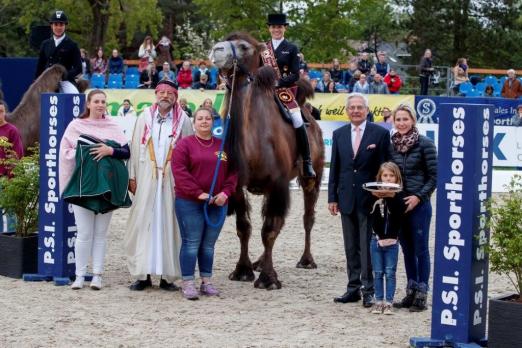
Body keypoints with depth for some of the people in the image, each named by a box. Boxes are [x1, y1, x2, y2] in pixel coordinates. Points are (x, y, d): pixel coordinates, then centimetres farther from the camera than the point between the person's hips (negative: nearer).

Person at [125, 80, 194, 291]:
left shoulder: (183, 120, 4)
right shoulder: (145, 118, 8)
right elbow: (135, 148, 7)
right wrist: (132, 176, 1)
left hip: (172, 178, -1)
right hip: (146, 177, 1)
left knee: (170, 224, 0)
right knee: (143, 223, -1)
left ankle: (168, 276, 5)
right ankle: (142, 275, 5)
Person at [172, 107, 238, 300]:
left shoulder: (223, 146, 12)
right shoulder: (185, 144, -2)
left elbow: (233, 171, 10)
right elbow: (180, 171, -11)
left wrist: (225, 192, -7)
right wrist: (198, 193, -18)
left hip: (217, 203, 4)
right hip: (189, 202, -4)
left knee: (209, 244, 10)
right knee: (191, 243, -5)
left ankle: (206, 282, 17)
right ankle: (188, 284, -2)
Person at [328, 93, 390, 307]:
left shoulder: (380, 133, -2)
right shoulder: (339, 134, 10)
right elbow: (334, 168, 10)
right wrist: (332, 197, 5)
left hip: (370, 199, -4)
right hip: (347, 199, 4)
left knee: (368, 245, -4)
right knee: (351, 247, 9)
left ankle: (369, 290, 1)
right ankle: (353, 288, 15)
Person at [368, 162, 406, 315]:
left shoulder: (399, 195, -4)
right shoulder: (374, 194, -1)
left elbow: (401, 210, -19)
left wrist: (392, 196, -32)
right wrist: (373, 197, -27)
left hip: (392, 240, -1)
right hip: (377, 239, 1)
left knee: (390, 272, 3)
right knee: (378, 273, 9)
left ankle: (388, 302, 8)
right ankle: (379, 301, 16)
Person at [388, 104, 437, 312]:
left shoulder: (425, 144, -7)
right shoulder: (391, 145, 7)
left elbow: (434, 176, -6)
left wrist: (419, 196, -14)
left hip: (418, 204, -5)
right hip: (397, 203, 5)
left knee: (420, 250, 0)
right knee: (407, 250, 12)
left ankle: (421, 295, 4)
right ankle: (411, 292, 19)